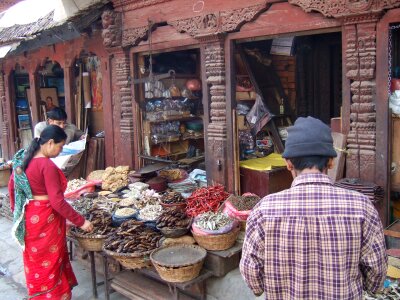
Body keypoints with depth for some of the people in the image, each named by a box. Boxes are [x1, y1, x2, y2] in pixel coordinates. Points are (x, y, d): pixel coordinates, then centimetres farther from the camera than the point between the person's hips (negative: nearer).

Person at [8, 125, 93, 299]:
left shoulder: (23, 159, 3)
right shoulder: (47, 166, -23)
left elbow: (11, 186, 14)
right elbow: (57, 202, -24)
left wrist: (17, 210, 26)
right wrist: (81, 222, -17)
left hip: (28, 218, 8)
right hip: (45, 220, -8)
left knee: (36, 262, 23)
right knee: (49, 264, 8)